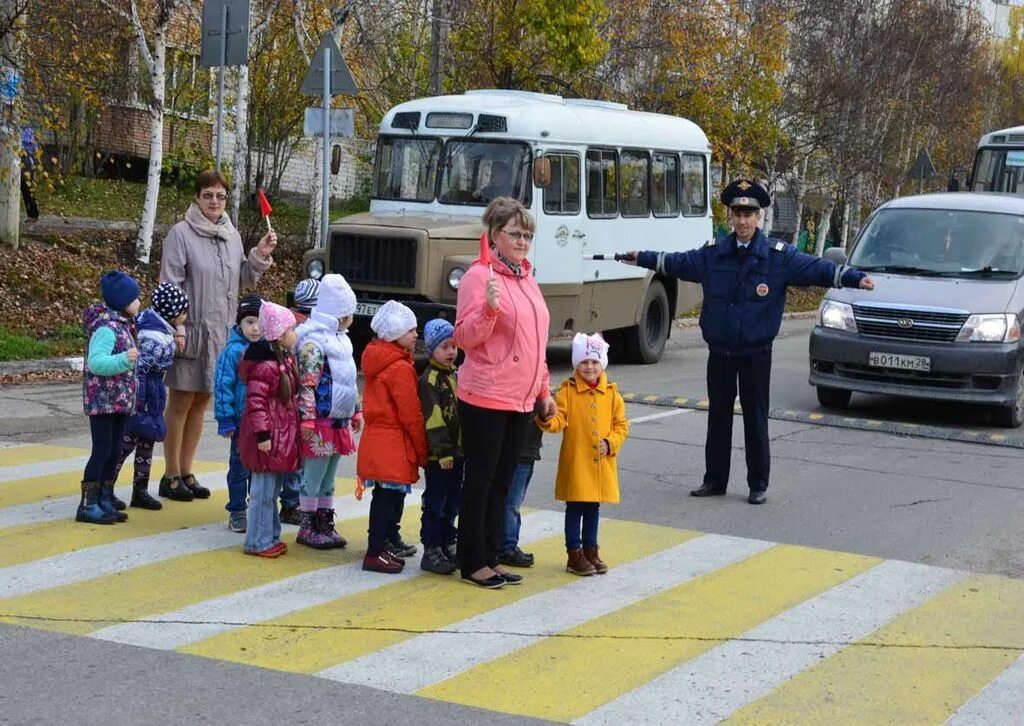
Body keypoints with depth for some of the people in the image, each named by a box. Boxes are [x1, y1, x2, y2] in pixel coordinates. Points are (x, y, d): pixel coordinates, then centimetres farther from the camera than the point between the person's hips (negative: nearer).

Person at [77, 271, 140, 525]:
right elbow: (96, 362, -29)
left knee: (114, 452, 12)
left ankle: (105, 502, 19)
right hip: (103, 401, -9)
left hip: (120, 401, 9)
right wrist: (125, 359, -39)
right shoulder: (106, 328, -18)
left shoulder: (123, 324, 11)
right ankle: (88, 506, 1)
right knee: (102, 451, -5)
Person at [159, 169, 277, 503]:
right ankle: (171, 476, 9)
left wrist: (260, 256, 1)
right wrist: (176, 328, -18)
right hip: (190, 330, -6)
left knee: (201, 403, 13)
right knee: (180, 402, 0)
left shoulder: (232, 235, 11)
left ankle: (186, 472, 22)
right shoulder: (181, 234, -8)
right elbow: (170, 284, -12)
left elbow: (244, 280, 18)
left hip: (220, 331, 6)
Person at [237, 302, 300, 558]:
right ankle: (257, 542, 6)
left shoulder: (285, 360, 12)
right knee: (263, 491, -2)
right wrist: (262, 433, -23)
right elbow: (255, 401, -22)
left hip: (282, 436, 10)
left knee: (272, 490, 17)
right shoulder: (266, 366, -20)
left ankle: (270, 537, 27)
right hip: (269, 438, -10)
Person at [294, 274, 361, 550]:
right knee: (314, 477, 0)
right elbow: (306, 385, -20)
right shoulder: (314, 342, -15)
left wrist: (356, 413, 25)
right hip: (319, 423, -9)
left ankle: (325, 525, 22)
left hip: (339, 422, 9)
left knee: (328, 478, 15)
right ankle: (307, 527, 8)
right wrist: (308, 420, -23)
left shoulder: (340, 340, 16)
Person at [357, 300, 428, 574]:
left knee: (384, 498, 17)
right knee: (390, 498, -4)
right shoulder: (400, 368, -16)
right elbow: (411, 415, -16)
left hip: (375, 437, 9)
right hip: (393, 445, -9)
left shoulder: (377, 361, 12)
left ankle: (379, 548, 25)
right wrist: (423, 452, -8)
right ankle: (375, 554, -2)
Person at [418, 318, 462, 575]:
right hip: (439, 455, -8)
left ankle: (448, 545, 24)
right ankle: (431, 551, 2)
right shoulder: (429, 379, -12)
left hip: (458, 451, 8)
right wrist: (443, 452, -21)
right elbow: (433, 419, -18)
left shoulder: (455, 376, 15)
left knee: (452, 503, 14)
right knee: (435, 504, -3)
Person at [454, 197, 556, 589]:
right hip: (485, 398, -7)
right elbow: (464, 338, -14)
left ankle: (491, 558, 19)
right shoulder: (480, 276, -10)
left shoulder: (526, 277, 14)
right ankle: (473, 563, 8)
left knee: (502, 481, 11)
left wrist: (544, 390, 21)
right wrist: (489, 307, -30)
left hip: (521, 400, 8)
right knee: (480, 479, 0)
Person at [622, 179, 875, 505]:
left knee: (756, 419, 2)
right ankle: (715, 480, 20)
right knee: (718, 416, 10)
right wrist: (642, 258, 21)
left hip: (756, 354, -3)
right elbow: (677, 262, 17)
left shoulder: (779, 256, -4)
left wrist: (855, 278, -23)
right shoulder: (713, 253, 5)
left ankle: (759, 485, 12)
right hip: (719, 352, 3)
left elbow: (817, 268, -11)